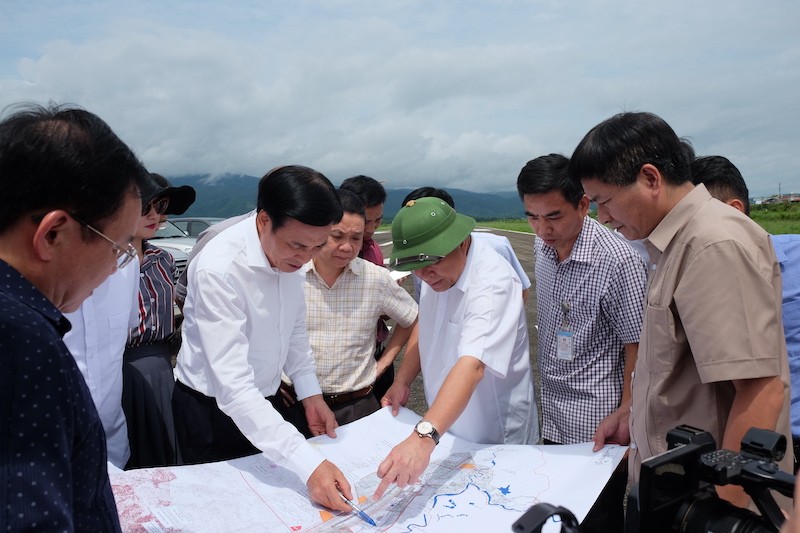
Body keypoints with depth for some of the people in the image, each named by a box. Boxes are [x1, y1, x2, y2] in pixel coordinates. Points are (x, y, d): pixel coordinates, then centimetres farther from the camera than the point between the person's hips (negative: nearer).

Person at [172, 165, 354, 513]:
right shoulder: (219, 269, -32)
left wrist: (311, 394, 1)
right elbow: (232, 386, -35)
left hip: (264, 401, 6)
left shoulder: (289, 252, -11)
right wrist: (309, 464, -40)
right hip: (212, 409, -6)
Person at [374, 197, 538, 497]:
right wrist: (402, 381, -2)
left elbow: (472, 366, -43)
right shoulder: (438, 272, -4)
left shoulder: (493, 283, -30)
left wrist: (423, 437, -54)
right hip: (446, 429, 7)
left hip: (495, 439, -7)